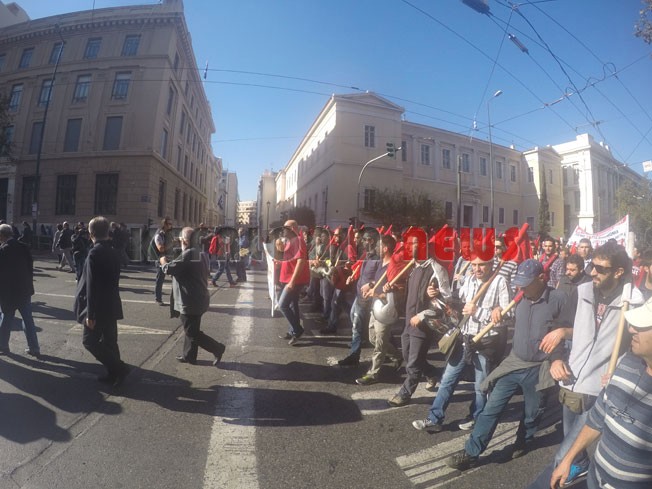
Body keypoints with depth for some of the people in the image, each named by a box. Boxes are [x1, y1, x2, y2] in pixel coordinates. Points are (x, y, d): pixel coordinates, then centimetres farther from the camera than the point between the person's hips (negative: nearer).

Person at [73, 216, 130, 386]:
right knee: (109, 341, 14)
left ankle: (119, 368, -1)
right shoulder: (113, 252, 7)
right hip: (111, 306, 8)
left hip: (99, 308, -8)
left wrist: (90, 313, -17)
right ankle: (113, 374, 22)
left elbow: (92, 285, -20)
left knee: (89, 340, 3)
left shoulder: (95, 253, -17)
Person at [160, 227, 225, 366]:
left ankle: (217, 348, 3)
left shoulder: (187, 255, -21)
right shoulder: (199, 253, 10)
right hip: (198, 299, 10)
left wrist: (163, 262, 5)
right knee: (192, 329, 18)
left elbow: (169, 269, -18)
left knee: (192, 332, 1)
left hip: (189, 301, -10)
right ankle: (189, 356, 29)